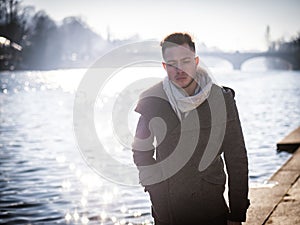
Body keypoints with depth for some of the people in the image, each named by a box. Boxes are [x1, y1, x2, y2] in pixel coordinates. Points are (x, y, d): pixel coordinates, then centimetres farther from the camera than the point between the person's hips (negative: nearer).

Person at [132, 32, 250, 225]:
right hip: (165, 208, 1)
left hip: (211, 208, 0)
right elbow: (141, 151, 13)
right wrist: (152, 186, 2)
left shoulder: (222, 99, -4)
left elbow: (237, 160, 0)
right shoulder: (151, 101, -3)